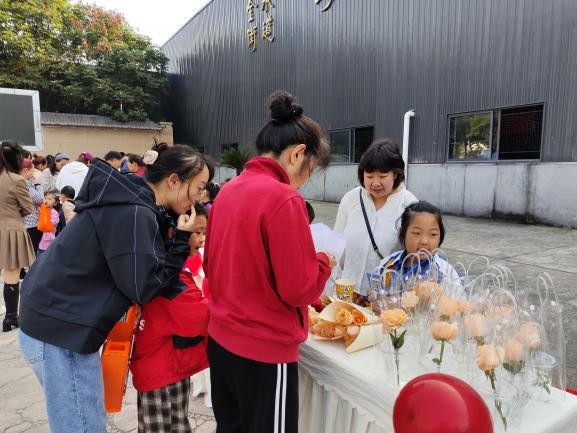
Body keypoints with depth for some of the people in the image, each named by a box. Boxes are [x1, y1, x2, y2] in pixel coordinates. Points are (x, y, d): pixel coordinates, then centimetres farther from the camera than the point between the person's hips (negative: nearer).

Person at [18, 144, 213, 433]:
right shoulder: (133, 212, -22)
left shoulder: (129, 200, 8)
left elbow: (144, 272, 13)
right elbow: (143, 286, -21)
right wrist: (180, 240, -14)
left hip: (54, 322, 10)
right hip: (62, 331, -10)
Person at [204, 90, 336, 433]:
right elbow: (299, 289, -19)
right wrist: (324, 263, -2)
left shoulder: (228, 190, 3)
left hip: (221, 339, 8)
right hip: (265, 349, -7)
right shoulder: (284, 198, -21)